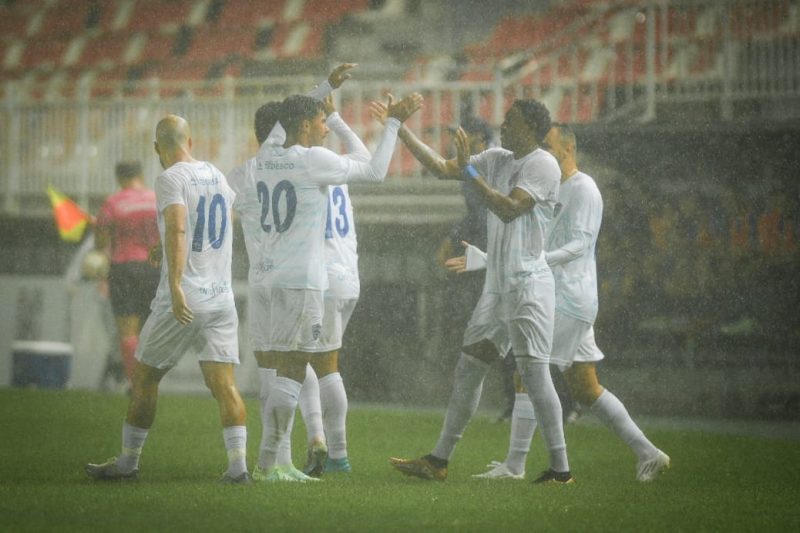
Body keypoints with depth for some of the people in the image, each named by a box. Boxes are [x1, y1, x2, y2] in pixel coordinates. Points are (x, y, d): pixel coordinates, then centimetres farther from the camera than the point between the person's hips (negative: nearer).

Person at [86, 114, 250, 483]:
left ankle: (127, 462, 15)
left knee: (144, 376, 8)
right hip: (221, 297, 6)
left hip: (182, 299, -6)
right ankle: (238, 464, -12)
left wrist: (175, 288, -30)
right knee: (223, 383, 0)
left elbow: (177, 231, -22)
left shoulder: (170, 179, -8)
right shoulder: (217, 177, 14)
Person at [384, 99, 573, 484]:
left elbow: (509, 209, -23)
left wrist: (470, 171, -21)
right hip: (496, 284, 9)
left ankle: (560, 468, -10)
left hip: (528, 283, -9)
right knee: (468, 369, 10)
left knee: (534, 373, -12)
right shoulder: (496, 160, 14)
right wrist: (401, 130, 13)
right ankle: (439, 460, 16)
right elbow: (441, 167, 17)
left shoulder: (542, 165, -11)